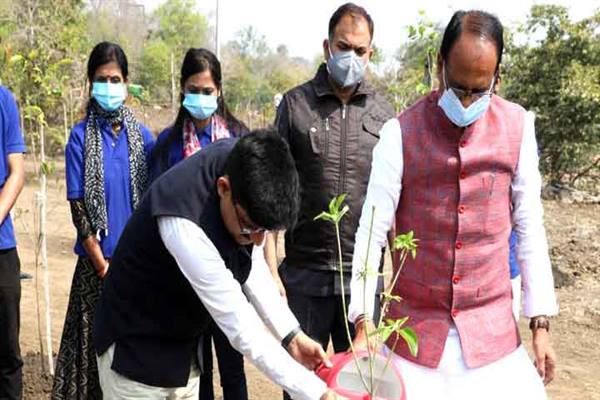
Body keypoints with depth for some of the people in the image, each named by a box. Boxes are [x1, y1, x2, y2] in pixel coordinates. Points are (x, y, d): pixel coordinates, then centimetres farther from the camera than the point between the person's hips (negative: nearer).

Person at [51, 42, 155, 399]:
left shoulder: (142, 135, 3)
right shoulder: (81, 137, -2)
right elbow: (77, 205, -4)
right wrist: (101, 262, -8)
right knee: (96, 337, 3)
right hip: (97, 259, -1)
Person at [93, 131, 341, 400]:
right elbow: (241, 329, -32)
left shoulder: (243, 164, -15)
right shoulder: (183, 221, -37)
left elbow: (252, 266, 0)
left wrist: (292, 335, -7)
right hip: (137, 350, -6)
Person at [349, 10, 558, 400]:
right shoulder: (401, 133, -8)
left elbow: (530, 228, 3)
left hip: (492, 329, 2)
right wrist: (363, 321, -16)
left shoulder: (518, 127, -2)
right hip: (414, 327, -1)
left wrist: (541, 321, 2)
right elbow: (372, 230, -9)